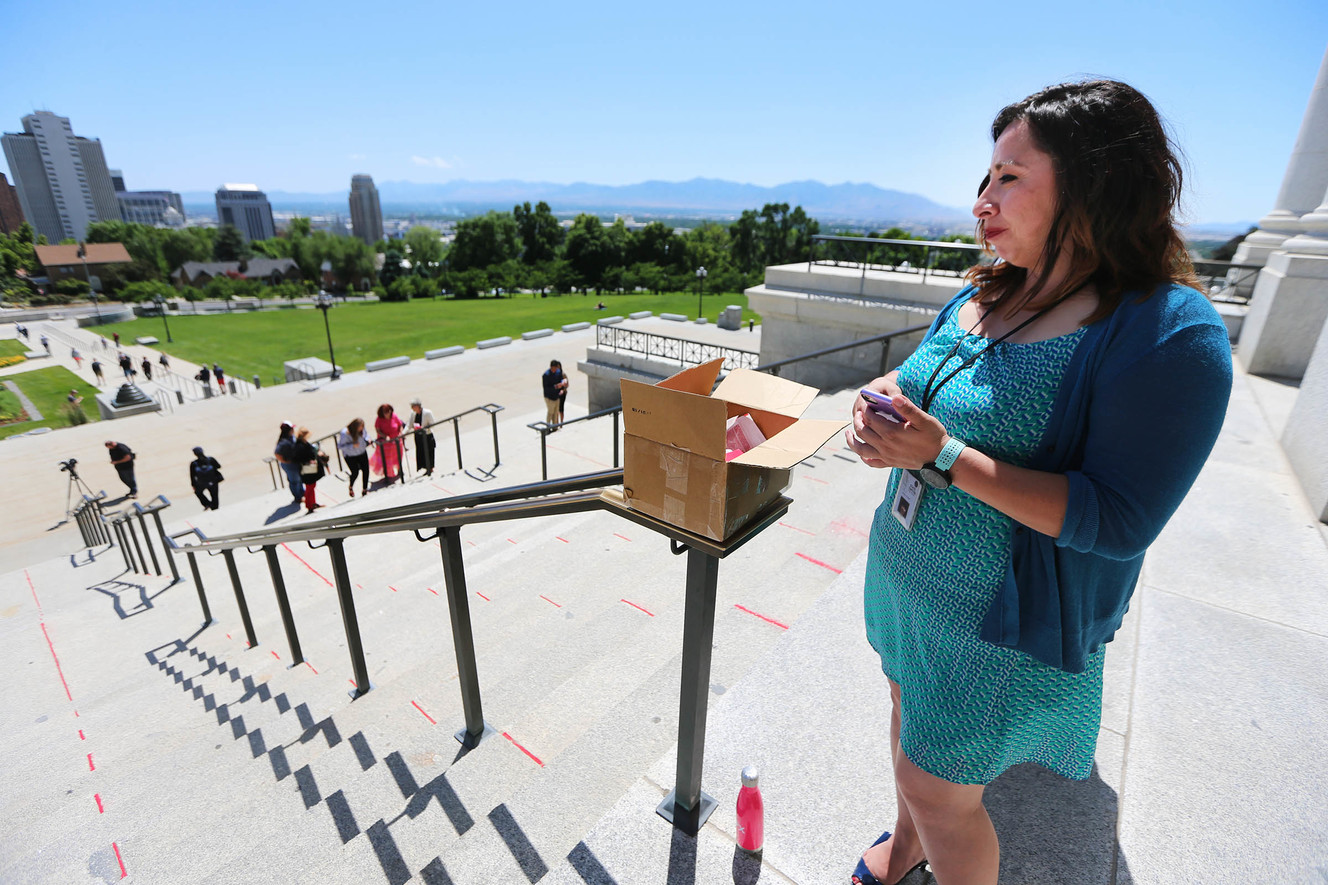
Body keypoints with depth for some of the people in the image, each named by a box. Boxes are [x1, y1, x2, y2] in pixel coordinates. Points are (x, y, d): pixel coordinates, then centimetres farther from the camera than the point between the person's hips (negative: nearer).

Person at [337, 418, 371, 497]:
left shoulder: (361, 430, -10)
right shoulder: (345, 433, -25)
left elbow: (366, 435, 13)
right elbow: (340, 446, -19)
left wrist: (367, 440, -9)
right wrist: (352, 446, -30)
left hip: (362, 453, 5)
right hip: (350, 456, -5)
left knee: (366, 470, 3)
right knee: (355, 473, -3)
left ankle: (364, 490, 22)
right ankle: (351, 487, 32)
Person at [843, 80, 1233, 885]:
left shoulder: (1171, 334, -20)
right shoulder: (982, 294, 2)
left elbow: (1118, 522, -23)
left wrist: (942, 455, -30)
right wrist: (885, 403, -11)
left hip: (1000, 614, -7)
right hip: (906, 569, 7)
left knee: (940, 792, 9)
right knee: (909, 706, 26)